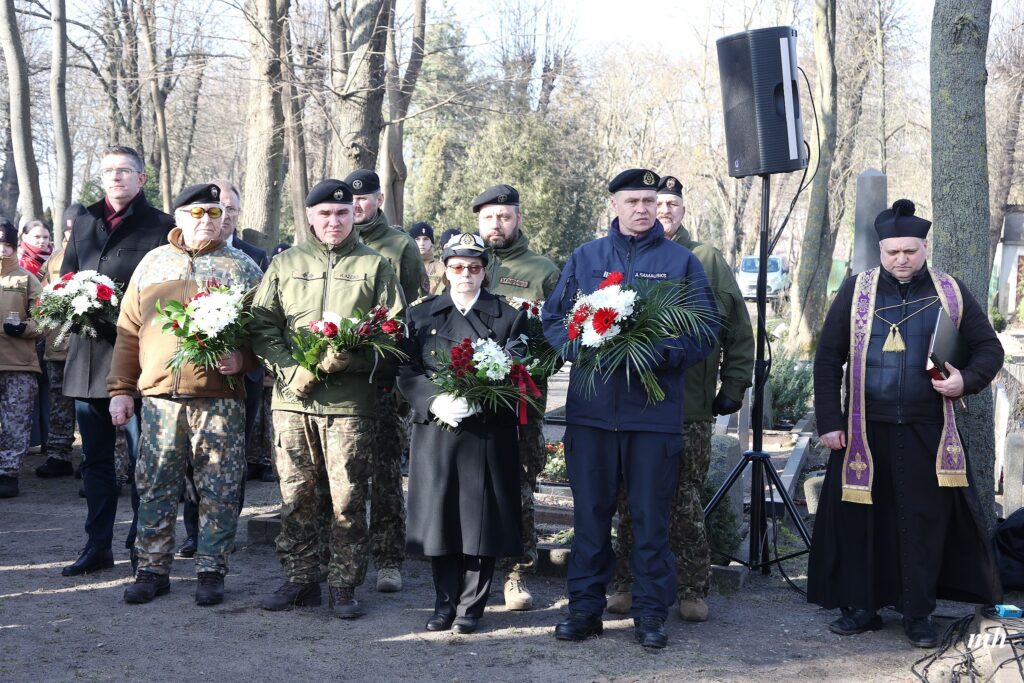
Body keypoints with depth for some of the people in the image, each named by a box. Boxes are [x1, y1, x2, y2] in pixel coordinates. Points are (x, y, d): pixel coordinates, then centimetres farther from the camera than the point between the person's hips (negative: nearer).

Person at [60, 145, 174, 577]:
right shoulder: (84, 224, 16)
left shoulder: (161, 227, 0)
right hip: (88, 357, 5)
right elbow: (65, 278, 20)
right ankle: (97, 547, 20)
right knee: (96, 458, 11)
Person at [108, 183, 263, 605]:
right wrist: (120, 388, 7)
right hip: (159, 396, 2)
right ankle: (152, 570, 16)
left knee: (219, 491, 1)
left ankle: (211, 572, 11)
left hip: (219, 397, -2)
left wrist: (242, 359, -14)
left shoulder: (241, 268, 7)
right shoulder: (153, 264, 12)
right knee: (155, 487, 5)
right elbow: (129, 330, 12)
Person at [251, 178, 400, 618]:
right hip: (292, 397, 2)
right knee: (296, 494, 6)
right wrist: (291, 370, -8)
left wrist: (348, 358, -14)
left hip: (350, 399, -2)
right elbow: (262, 324, 8)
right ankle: (299, 579, 17)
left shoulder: (374, 265, 9)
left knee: (347, 496, -2)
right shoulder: (286, 264, 13)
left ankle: (344, 585, 9)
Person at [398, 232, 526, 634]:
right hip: (434, 431, 2)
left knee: (480, 519, 0)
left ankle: (471, 607, 11)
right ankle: (444, 604, 16)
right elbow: (407, 372, 6)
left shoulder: (509, 317, 6)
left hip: (487, 432, -1)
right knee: (438, 516, 3)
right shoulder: (422, 314, 11)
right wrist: (434, 401, -12)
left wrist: (475, 402, -14)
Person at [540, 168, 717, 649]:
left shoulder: (682, 261, 7)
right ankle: (585, 607, 18)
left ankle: (651, 613, 15)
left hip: (655, 409, -1)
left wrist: (661, 355, -15)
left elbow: (705, 331, 2)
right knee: (590, 511, 7)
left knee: (651, 516, 4)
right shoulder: (584, 258, 11)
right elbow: (553, 318, 9)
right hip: (591, 407, 1)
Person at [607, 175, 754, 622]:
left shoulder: (708, 261, 5)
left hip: (691, 405, -1)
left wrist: (733, 386, 1)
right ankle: (628, 585, 18)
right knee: (631, 501, 7)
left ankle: (692, 590, 14)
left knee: (687, 503, 4)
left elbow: (738, 330, 6)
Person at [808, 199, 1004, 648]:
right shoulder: (856, 291, 4)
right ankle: (861, 608, 18)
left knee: (924, 522, 2)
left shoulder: (951, 293, 5)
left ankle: (918, 615, 14)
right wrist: (829, 422, -1)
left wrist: (967, 380, -12)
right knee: (858, 521, 5)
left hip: (927, 434, 0)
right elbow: (828, 358, 5)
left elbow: (989, 349, 10)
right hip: (863, 431, 0)